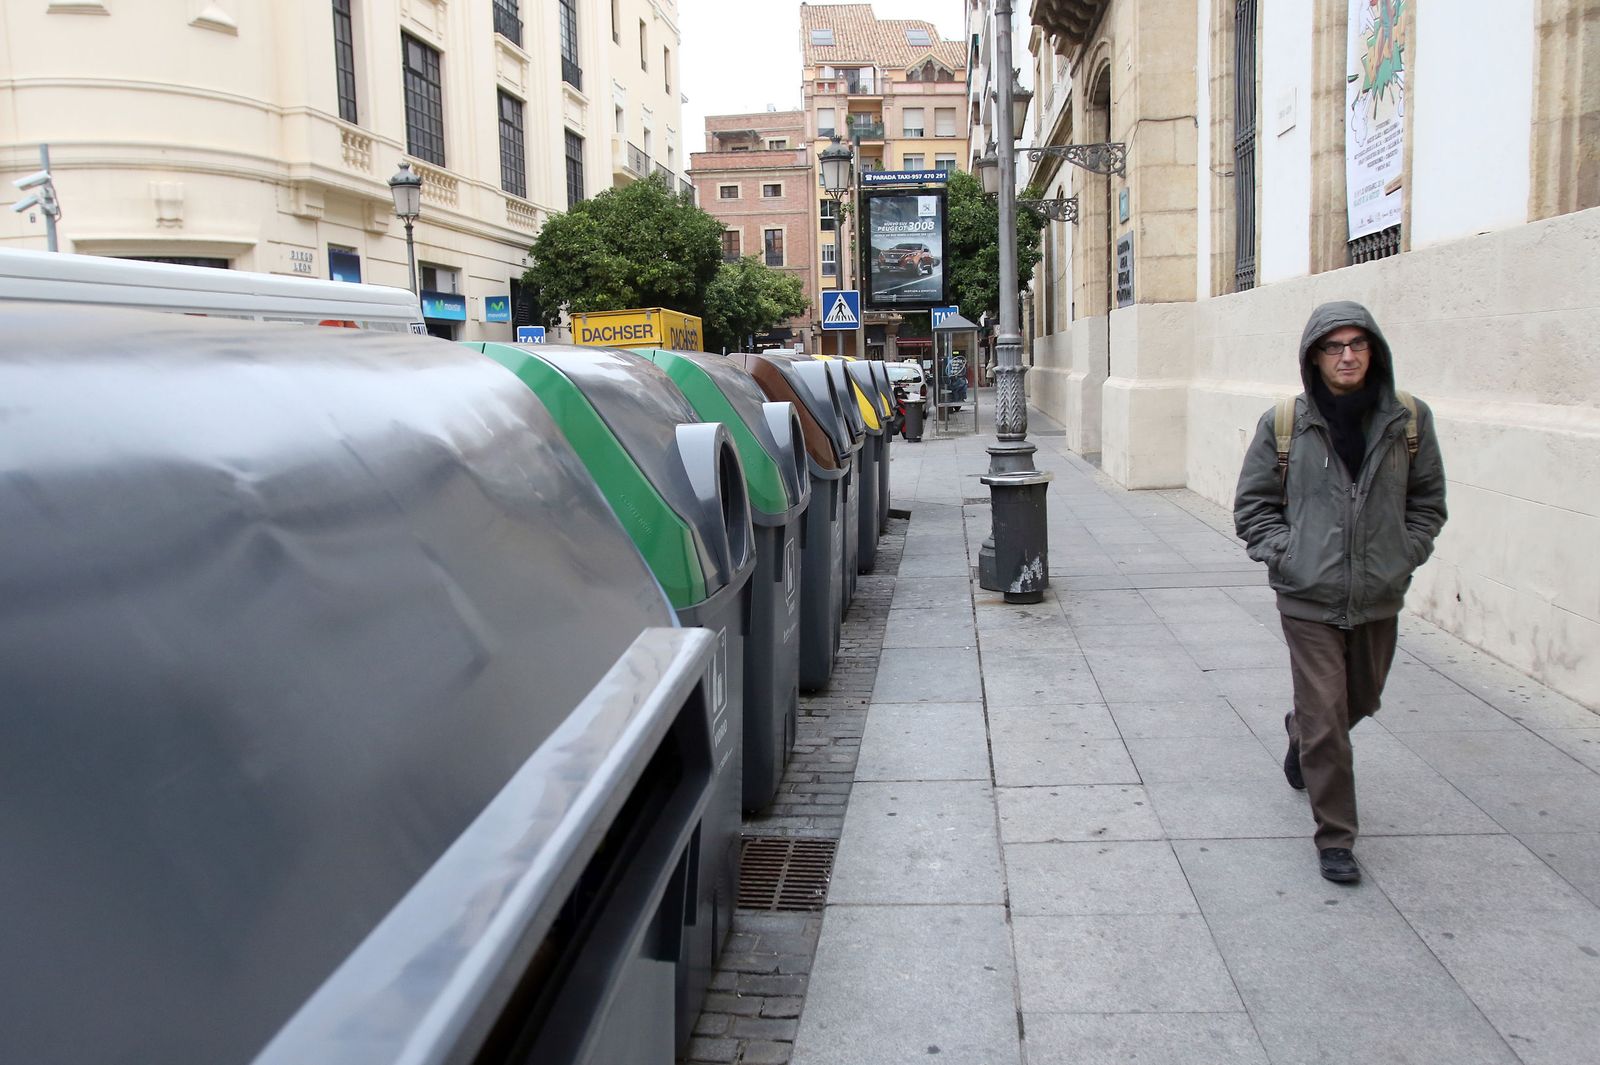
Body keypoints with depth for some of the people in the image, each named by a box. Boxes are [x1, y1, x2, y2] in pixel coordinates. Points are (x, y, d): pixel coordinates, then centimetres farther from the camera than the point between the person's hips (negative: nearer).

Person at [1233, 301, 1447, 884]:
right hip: (1309, 598, -3)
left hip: (1379, 597, 3)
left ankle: (1300, 733, 54)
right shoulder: (1283, 423, -6)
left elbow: (1428, 500, 11)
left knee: (1362, 700, 21)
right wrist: (1284, 554, -9)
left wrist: (1406, 554, -1)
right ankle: (1335, 837, 10)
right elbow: (1252, 503, 3)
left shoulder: (1409, 420, 0)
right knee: (1325, 716, -4)